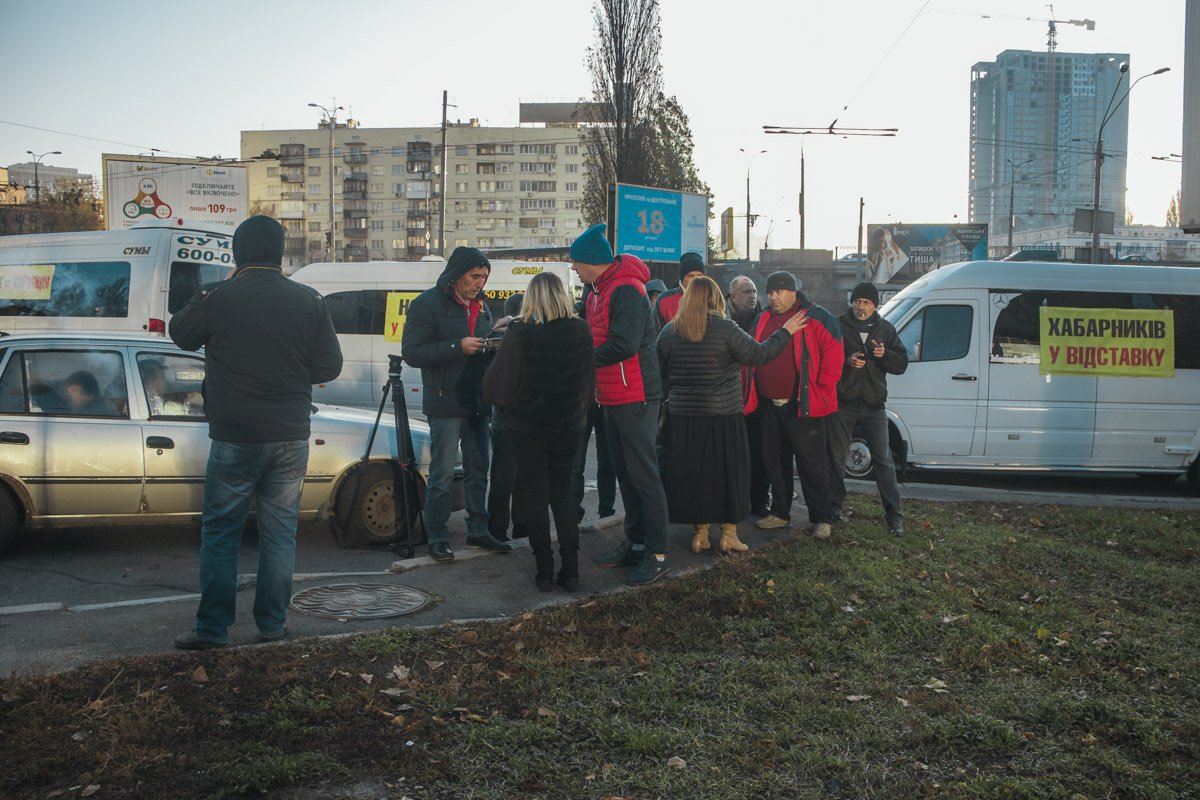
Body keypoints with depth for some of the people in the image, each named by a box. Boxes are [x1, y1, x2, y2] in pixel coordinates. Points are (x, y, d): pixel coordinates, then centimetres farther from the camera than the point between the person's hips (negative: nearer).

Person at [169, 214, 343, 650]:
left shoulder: (215, 298, -10)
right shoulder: (309, 302, -4)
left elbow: (180, 334, 9)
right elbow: (329, 366, 1)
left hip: (234, 438, -2)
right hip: (290, 438, 2)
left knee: (220, 532, 9)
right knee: (280, 532, 12)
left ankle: (212, 628, 12)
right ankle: (273, 623, 19)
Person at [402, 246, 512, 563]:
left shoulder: (480, 305, 15)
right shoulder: (427, 304, -8)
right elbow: (411, 351, -14)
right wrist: (458, 347, -22)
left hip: (478, 403, 7)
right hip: (446, 404, -7)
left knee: (478, 471, 13)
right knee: (442, 475, -3)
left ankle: (478, 530, 25)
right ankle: (438, 537, 7)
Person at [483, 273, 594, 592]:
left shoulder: (519, 333, -13)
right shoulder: (581, 331, -2)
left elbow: (498, 383, -9)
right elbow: (589, 379, 6)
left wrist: (504, 407, 11)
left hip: (527, 425, -3)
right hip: (567, 423, 3)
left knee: (534, 494, 9)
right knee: (562, 491, 14)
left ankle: (545, 570, 10)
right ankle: (570, 570, 10)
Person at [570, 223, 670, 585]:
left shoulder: (625, 290, -18)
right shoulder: (598, 291, 14)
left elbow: (624, 345, -28)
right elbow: (592, 335, 23)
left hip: (636, 398, -10)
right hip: (612, 399, 10)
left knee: (643, 475, -7)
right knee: (625, 474, 15)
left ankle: (657, 554, -1)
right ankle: (635, 544, 26)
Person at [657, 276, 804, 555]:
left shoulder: (669, 331, 1)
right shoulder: (725, 328, -10)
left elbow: (660, 373, 8)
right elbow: (758, 355, -7)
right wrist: (785, 332, 4)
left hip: (683, 417, 3)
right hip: (723, 417, -3)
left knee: (691, 474, 11)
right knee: (728, 473, 10)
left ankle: (699, 533, 18)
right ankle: (728, 534, 15)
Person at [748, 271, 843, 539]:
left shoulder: (816, 318, -6)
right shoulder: (763, 320, 14)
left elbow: (832, 358, -11)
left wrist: (820, 392, -13)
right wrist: (753, 399, 13)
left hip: (804, 406, -7)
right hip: (770, 405, 7)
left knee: (812, 464, -2)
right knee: (774, 461, 14)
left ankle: (821, 519, 8)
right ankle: (779, 512, 27)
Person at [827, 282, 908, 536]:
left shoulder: (885, 329, 8)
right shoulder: (838, 326, -1)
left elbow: (902, 364, 6)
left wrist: (885, 355, -14)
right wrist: (846, 362, -19)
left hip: (874, 405, 1)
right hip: (842, 403, -1)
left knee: (883, 459, 0)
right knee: (836, 457, 8)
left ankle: (893, 513, 5)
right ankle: (834, 505, 23)